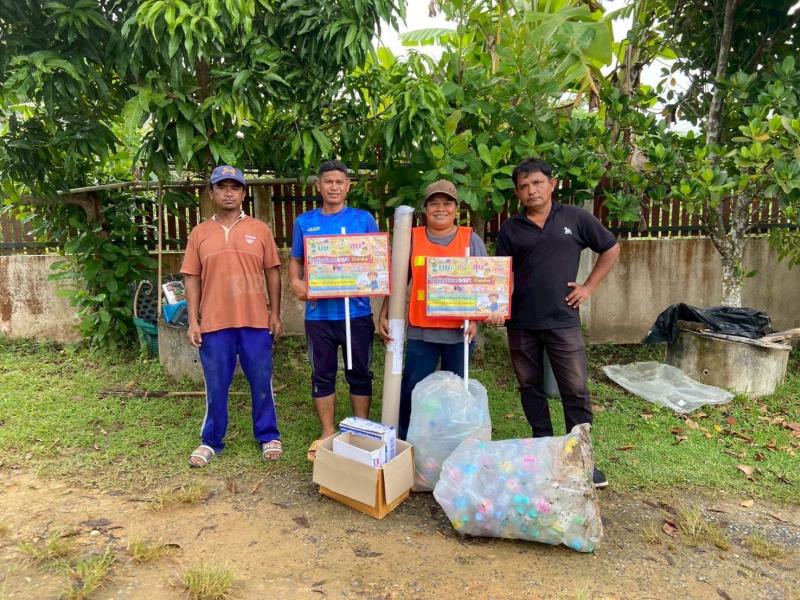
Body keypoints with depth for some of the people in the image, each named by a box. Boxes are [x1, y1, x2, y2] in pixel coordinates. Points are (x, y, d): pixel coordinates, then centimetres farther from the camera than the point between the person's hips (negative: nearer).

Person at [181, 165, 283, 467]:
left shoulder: (260, 229, 4)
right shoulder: (199, 233, 6)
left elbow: (272, 273, 6)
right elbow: (192, 280, 6)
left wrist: (275, 314, 2)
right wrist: (193, 321, 0)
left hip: (256, 322, 0)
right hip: (214, 324, 1)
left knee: (261, 384, 9)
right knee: (216, 387, 11)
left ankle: (268, 437, 26)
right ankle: (211, 442, 27)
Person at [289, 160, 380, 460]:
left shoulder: (364, 219, 3)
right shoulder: (304, 222, 8)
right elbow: (295, 260, 13)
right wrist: (296, 282, -8)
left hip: (356, 311, -1)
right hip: (319, 313, 2)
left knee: (360, 373, 9)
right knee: (322, 375, 10)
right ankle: (327, 434, 26)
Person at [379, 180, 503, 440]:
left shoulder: (471, 239, 3)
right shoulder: (412, 238, 4)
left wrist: (475, 318, -11)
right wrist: (384, 314, -2)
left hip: (459, 330, 0)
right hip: (421, 330, 0)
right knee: (412, 390, 5)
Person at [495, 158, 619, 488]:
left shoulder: (575, 218, 2)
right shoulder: (510, 229, 5)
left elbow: (610, 250, 11)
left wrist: (589, 287, 3)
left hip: (562, 320, -2)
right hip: (521, 322, 2)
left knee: (575, 389, 2)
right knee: (530, 387, 12)